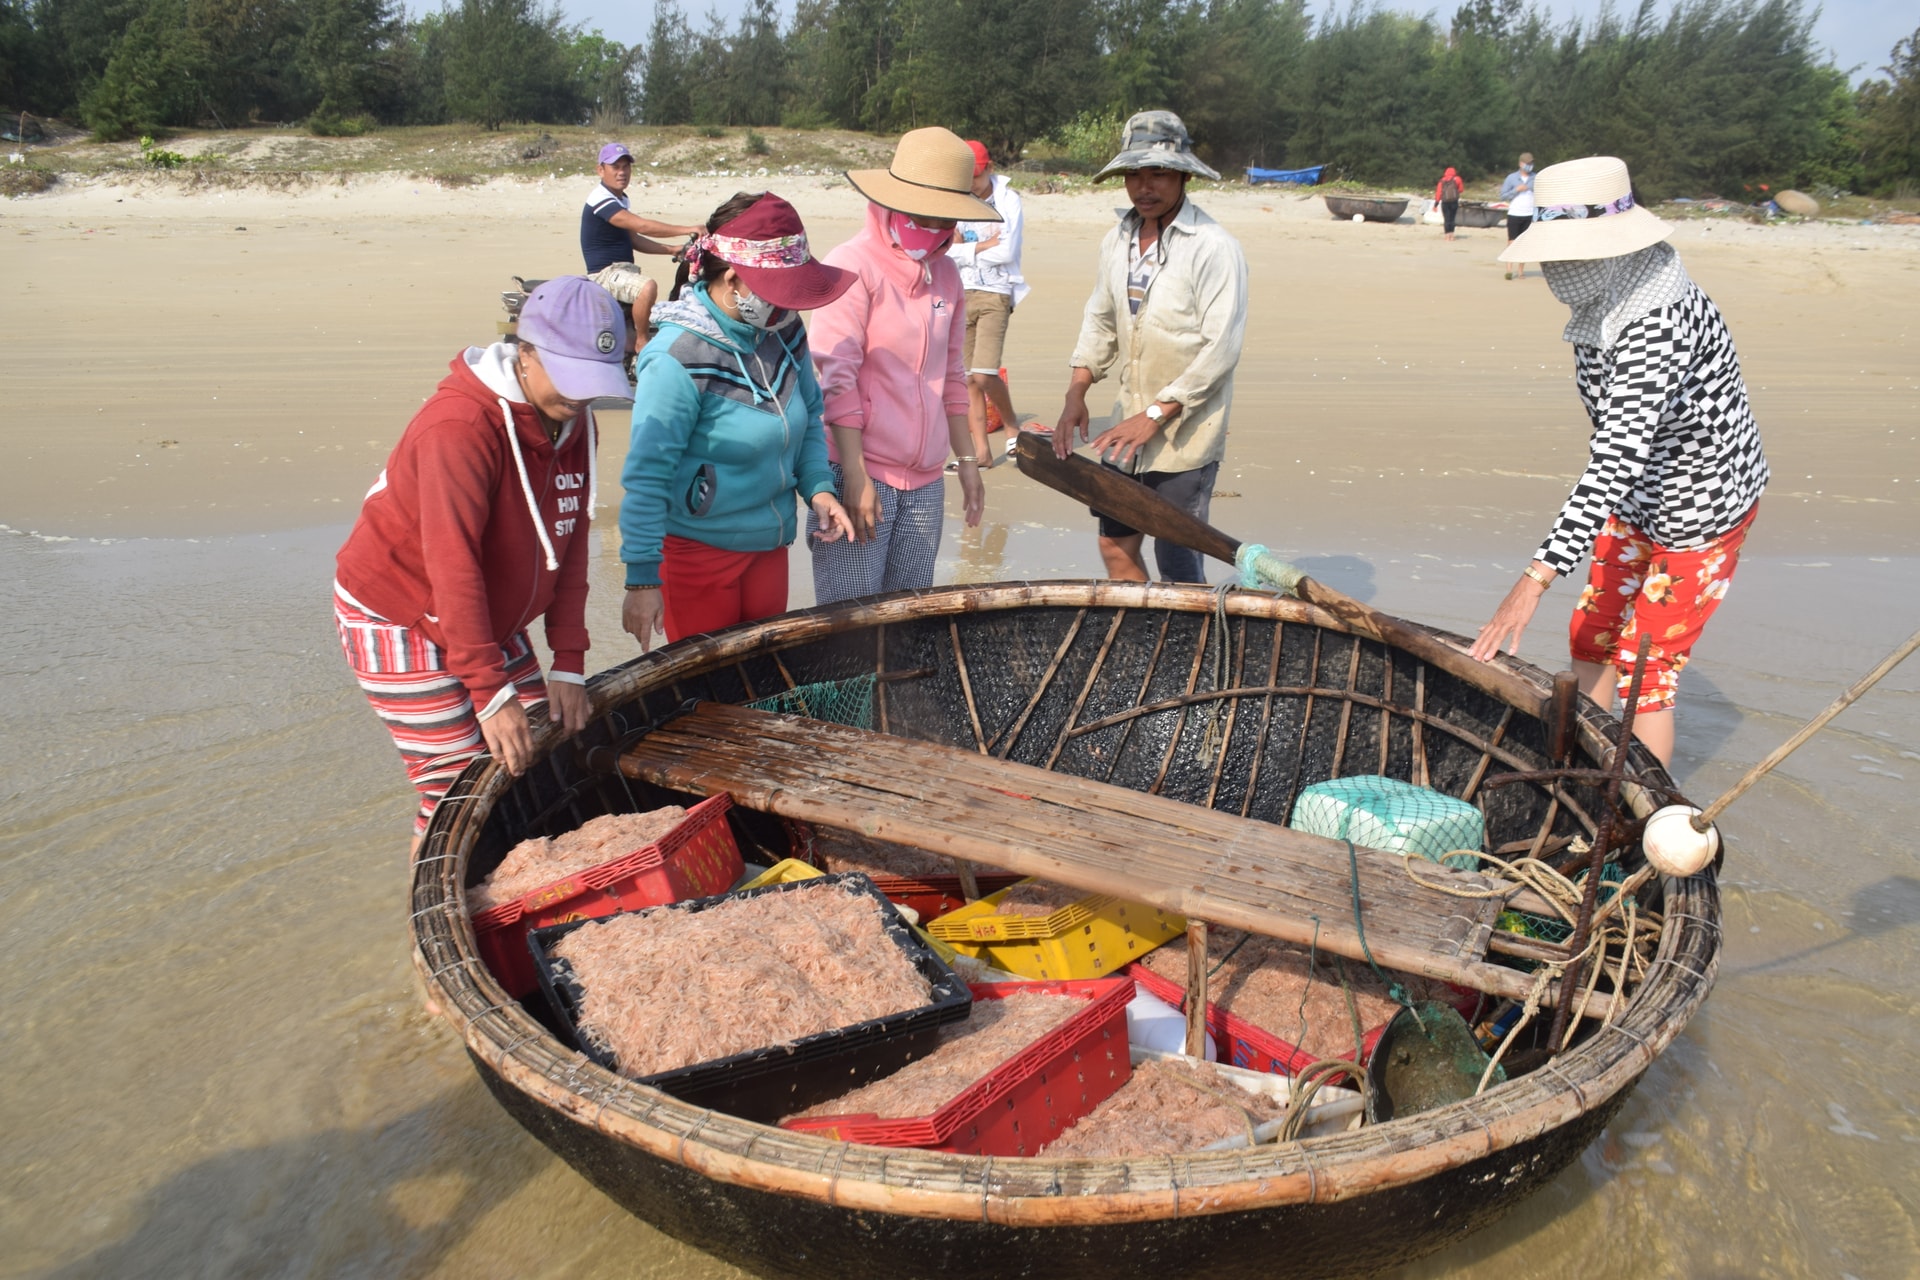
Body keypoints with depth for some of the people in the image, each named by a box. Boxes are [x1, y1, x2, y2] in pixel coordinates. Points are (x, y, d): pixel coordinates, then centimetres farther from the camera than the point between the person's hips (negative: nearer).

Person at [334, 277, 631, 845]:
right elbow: (453, 565, -31)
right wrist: (490, 694, -31)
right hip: (399, 621, -7)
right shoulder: (460, 426, -27)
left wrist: (569, 664, -7)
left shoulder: (573, 422, -3)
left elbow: (570, 545, -3)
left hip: (490, 620, 7)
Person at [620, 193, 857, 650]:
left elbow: (808, 418, 12)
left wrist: (818, 486, -5)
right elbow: (646, 477, -21)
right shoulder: (678, 359, -24)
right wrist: (643, 580, -21)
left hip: (770, 544, 6)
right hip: (697, 549, -6)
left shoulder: (784, 332, -4)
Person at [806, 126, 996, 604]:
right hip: (859, 475, -6)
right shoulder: (853, 266, -8)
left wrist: (967, 459, 18)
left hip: (924, 482, 7)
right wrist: (854, 476, -17)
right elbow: (836, 380, -13)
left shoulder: (944, 272, 12)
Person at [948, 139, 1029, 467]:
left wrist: (965, 250, -3)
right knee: (967, 379, 3)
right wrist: (985, 246, -10)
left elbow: (1007, 252, -12)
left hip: (995, 294, -4)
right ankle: (981, 451, 9)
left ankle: (1012, 427, 9)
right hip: (961, 294, 4)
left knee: (984, 373, -17)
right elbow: (947, 252, -1)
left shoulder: (1008, 199, -1)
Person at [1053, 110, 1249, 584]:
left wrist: (1155, 415, -20)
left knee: (1177, 564, 1)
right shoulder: (1117, 240, 7)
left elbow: (1221, 349, -18)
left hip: (1186, 435, -6)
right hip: (1129, 424, 6)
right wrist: (1076, 394, 2)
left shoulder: (1214, 248, -14)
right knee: (1115, 546, 14)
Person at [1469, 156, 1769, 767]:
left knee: (1646, 670, -3)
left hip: (1700, 510, -9)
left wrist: (1537, 578, -49)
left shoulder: (1657, 324, -35)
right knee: (1592, 635, 17)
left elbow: (1617, 459, -43)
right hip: (1639, 503, 9)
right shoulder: (1601, 300, -6)